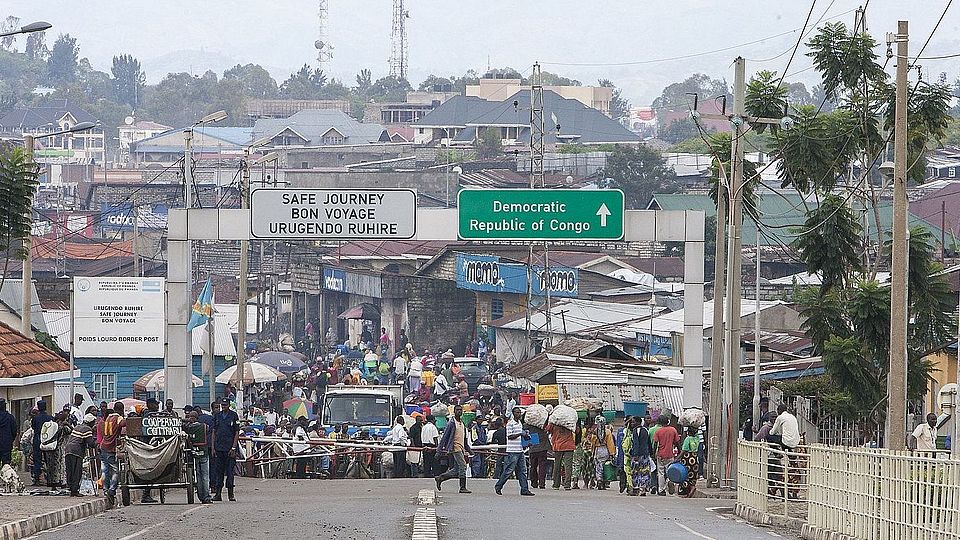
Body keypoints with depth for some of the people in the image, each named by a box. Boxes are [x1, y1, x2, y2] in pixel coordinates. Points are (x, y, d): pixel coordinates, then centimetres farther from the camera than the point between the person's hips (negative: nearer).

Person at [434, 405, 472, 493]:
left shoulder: (462, 424, 19)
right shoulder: (451, 423, -6)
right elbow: (445, 436, -7)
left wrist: (467, 451, 21)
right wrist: (440, 449, -9)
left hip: (461, 449, 8)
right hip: (456, 448, -8)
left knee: (456, 470, 8)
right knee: (462, 466, -14)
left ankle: (440, 478, 19)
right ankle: (463, 487, -12)